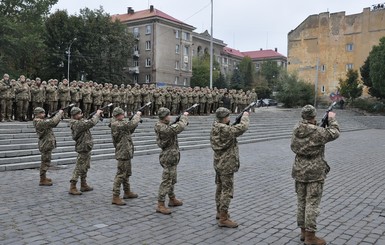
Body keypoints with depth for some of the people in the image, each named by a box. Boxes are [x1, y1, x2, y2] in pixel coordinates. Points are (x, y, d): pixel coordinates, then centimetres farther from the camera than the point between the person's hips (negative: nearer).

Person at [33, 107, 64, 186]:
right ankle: (42, 180, 5)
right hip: (46, 145, -10)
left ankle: (44, 177, 34)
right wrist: (59, 113, -17)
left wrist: (60, 115, 2)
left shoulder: (42, 121, 12)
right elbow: (53, 122, -29)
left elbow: (53, 124, 14)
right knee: (45, 162, -3)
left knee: (45, 162, 21)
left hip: (46, 144, 10)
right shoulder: (39, 122, -19)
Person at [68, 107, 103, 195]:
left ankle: (84, 185, 28)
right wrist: (97, 114, -15)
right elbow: (91, 123, -29)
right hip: (83, 148, -10)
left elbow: (89, 122, 13)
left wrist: (98, 115, -1)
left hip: (86, 148, 10)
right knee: (79, 168, -4)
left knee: (85, 167, 18)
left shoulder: (80, 121, 8)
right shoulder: (77, 124, -22)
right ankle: (72, 188, 2)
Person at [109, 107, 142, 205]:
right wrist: (137, 115, -10)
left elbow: (129, 131, 18)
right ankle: (115, 197, -2)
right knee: (120, 175, -7)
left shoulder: (119, 124, 12)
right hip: (123, 153, -11)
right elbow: (132, 124, -27)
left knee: (127, 173, 20)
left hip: (125, 153, 11)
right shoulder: (117, 125, -19)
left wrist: (136, 120, 6)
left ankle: (127, 192, 33)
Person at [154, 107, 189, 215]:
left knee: (172, 180, 22)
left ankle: (172, 200, 36)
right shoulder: (163, 129, -26)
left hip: (171, 157, 10)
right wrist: (184, 116, -14)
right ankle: (160, 205, 2)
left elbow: (174, 129, 18)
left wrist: (181, 121, 1)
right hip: (169, 158, -10)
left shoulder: (161, 126, 5)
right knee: (166, 181, -5)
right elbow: (179, 127, -31)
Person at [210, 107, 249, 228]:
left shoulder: (215, 128, 4)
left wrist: (235, 123, 4)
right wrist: (245, 116, -1)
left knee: (220, 188, 19)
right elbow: (243, 127, -18)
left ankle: (219, 212, 33)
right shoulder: (225, 130, -23)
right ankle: (223, 219, 3)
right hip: (227, 165, -9)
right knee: (227, 191, -2)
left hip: (218, 163, 9)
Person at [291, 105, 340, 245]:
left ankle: (303, 231, 27)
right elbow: (334, 133, -2)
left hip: (299, 171, 6)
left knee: (301, 202, 15)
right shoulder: (317, 132, -17)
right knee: (312, 203, 0)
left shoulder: (296, 130, 1)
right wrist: (332, 119, 15)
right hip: (315, 172, -6)